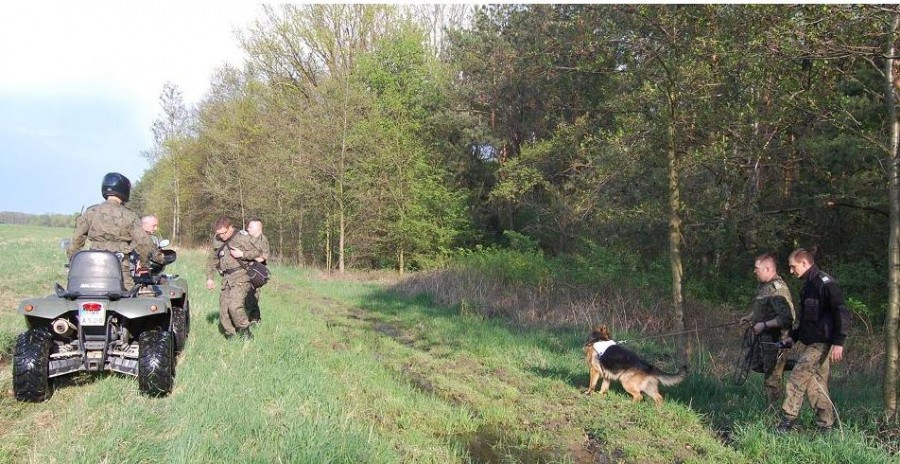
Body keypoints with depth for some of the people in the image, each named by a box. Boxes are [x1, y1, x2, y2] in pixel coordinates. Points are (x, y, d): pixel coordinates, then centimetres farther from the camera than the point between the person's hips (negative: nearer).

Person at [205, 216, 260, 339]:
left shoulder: (242, 238, -6)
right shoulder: (217, 240, 10)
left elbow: (257, 253, -2)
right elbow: (212, 260, 20)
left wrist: (242, 254, -16)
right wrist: (209, 278, 13)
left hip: (241, 277, -6)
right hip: (226, 279, 7)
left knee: (234, 306, -21)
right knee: (223, 310, 4)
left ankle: (245, 332, -4)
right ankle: (230, 336, 16)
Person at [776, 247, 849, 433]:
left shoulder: (824, 283, -13)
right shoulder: (809, 285, 16)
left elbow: (842, 313, -18)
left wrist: (838, 342, -23)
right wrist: (793, 336, 20)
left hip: (821, 344, -9)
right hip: (808, 343, 9)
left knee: (796, 380, -12)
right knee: (816, 385, 11)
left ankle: (787, 422, -7)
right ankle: (825, 427, 18)